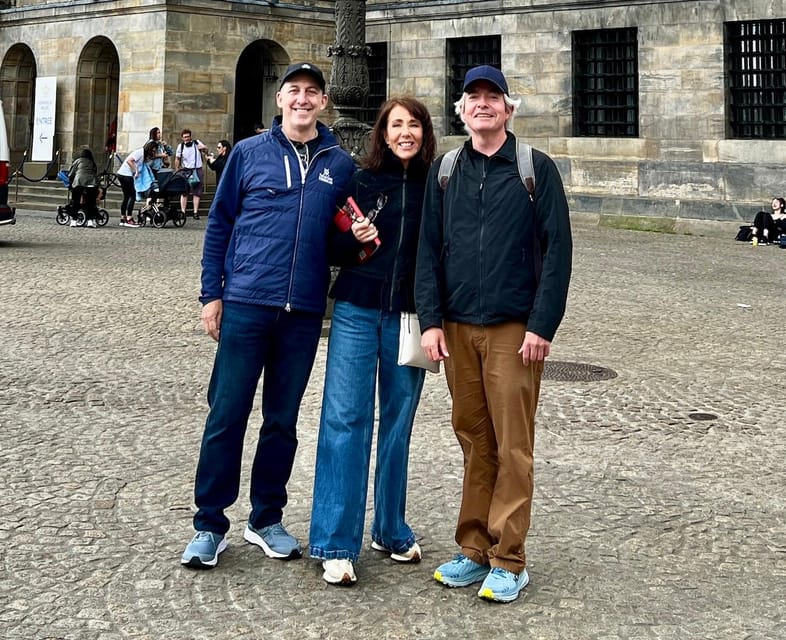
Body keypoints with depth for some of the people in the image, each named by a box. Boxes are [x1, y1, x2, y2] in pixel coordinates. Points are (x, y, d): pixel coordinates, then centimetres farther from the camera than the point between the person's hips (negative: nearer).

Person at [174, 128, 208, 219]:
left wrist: (203, 147, -26)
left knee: (197, 192, 1)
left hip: (198, 171, 0)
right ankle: (183, 212, -1)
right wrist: (177, 171, 6)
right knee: (184, 192, -4)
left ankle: (195, 212, 4)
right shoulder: (181, 146, 5)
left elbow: (206, 149, -3)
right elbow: (177, 159, 11)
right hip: (186, 171, 0)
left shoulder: (197, 143, 5)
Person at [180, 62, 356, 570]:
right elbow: (219, 224, 6)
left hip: (305, 313, 2)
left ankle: (267, 518, 24)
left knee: (282, 421, 10)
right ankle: (210, 525, 10)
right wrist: (212, 293, 1)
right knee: (227, 417, 0)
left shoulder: (340, 165, 8)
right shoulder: (249, 154, 4)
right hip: (246, 304, -2)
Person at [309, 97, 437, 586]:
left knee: (398, 422, 10)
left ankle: (392, 531, 24)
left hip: (409, 317, 1)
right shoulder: (362, 181, 2)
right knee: (345, 419, -6)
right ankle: (336, 544, -2)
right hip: (357, 311, -1)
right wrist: (354, 238, -14)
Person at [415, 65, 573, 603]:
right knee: (473, 440, 9)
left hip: (514, 329, -3)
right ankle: (474, 549, 18)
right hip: (457, 327, 3)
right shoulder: (445, 171, 11)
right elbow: (429, 249, 11)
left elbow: (558, 250, -3)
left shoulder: (536, 169, 0)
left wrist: (542, 326, -10)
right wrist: (431, 320, 1)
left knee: (512, 447, -2)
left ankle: (508, 561, 6)